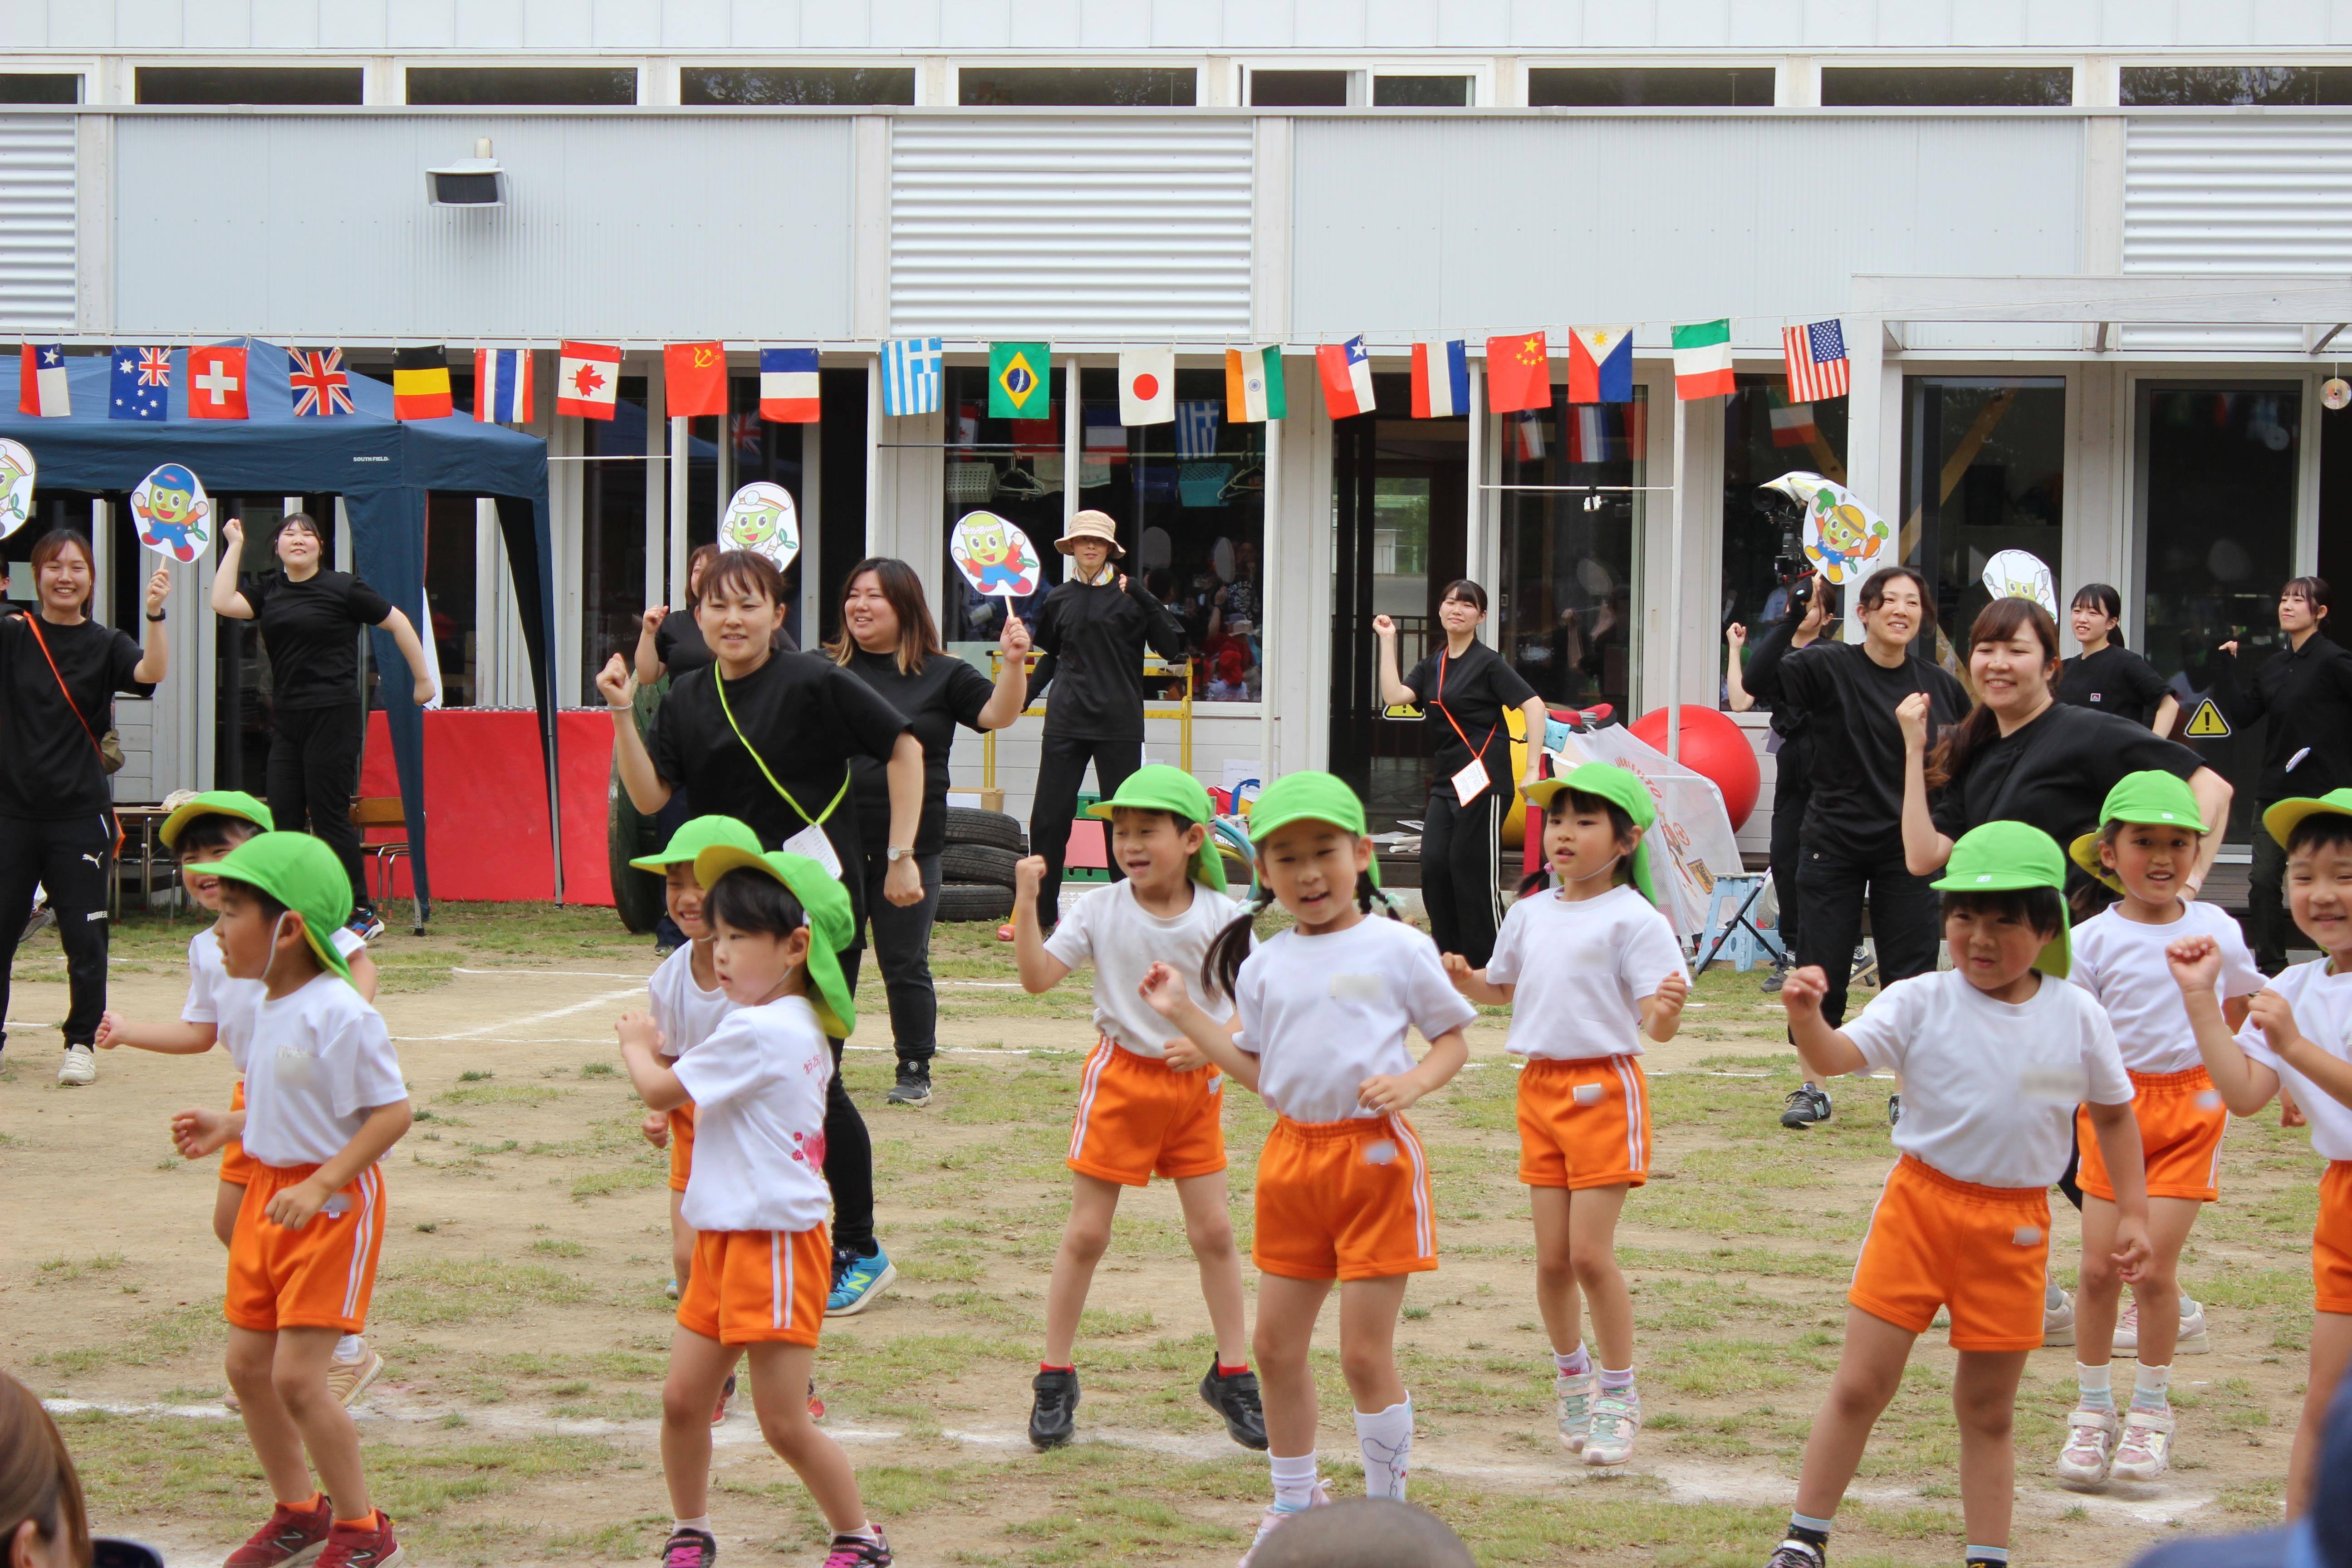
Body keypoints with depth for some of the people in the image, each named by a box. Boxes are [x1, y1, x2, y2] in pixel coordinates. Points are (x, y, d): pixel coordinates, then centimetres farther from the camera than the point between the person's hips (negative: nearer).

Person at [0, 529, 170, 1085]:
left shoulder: (105, 645, 2)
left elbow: (151, 672, -15)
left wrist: (156, 616, -31)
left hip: (80, 815, -1)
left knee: (84, 935, 0)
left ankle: (82, 1042, 14)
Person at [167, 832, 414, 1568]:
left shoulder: (339, 1016, -21)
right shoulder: (268, 1008, 6)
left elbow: (392, 1111, -22)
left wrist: (321, 1185, -26)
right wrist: (228, 1127, 9)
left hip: (332, 1202, -9)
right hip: (269, 1189, 9)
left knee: (297, 1375, -11)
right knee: (247, 1363, 12)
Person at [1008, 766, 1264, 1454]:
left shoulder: (1220, 916, -7)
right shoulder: (1100, 909, -7)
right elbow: (1038, 978, -14)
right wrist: (1026, 905, -25)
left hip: (1194, 1083, 1)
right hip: (1120, 1079, -1)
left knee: (1214, 1231, 4)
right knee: (1086, 1231, 2)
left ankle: (1232, 1373, 18)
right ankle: (1055, 1378, 12)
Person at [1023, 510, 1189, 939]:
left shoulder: (1130, 595, 0)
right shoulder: (1059, 599, 10)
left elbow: (1172, 648, -8)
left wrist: (1145, 600, -17)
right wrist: (1024, 694, 14)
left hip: (1119, 724, -3)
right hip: (1065, 723, 3)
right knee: (1048, 818, 1)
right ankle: (1039, 912, 9)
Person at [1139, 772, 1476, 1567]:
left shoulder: (1399, 949, -3)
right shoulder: (1265, 965, 9)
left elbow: (1453, 1042, 4)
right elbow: (1258, 1071, 14)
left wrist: (1411, 1083, -15)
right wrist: (1185, 1015, 8)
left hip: (1376, 1153, -5)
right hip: (1292, 1155, 5)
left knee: (1365, 1352, -5)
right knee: (1277, 1343, 9)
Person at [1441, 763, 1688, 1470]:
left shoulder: (1634, 920, -12)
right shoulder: (1530, 912, 8)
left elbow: (1655, 1023, -16)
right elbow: (1504, 988, 24)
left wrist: (1667, 1010, -39)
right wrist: (1464, 979, 3)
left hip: (1604, 1089, -6)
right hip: (1540, 1087, 6)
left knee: (1590, 1252, -8)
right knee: (1553, 1258, 7)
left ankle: (1620, 1397, 7)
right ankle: (1572, 1379, 28)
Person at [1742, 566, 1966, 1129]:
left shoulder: (1939, 687, 4)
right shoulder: (1828, 667, -6)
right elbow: (1760, 681, -21)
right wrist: (1794, 624, -28)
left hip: (1908, 848, 2)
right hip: (1835, 843, -2)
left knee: (1910, 974, 2)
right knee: (1821, 968, 3)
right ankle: (1813, 1090, 17)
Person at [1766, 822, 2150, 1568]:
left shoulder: (2077, 1017, -2)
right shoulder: (1920, 1003, -8)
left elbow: (2112, 1114, 11)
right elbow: (1836, 1057, -21)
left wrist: (2132, 1212, 7)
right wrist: (1806, 1017, -42)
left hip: (2015, 1225, 1)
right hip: (1920, 1202, -1)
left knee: (1987, 1410, 11)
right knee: (1859, 1386, 1)